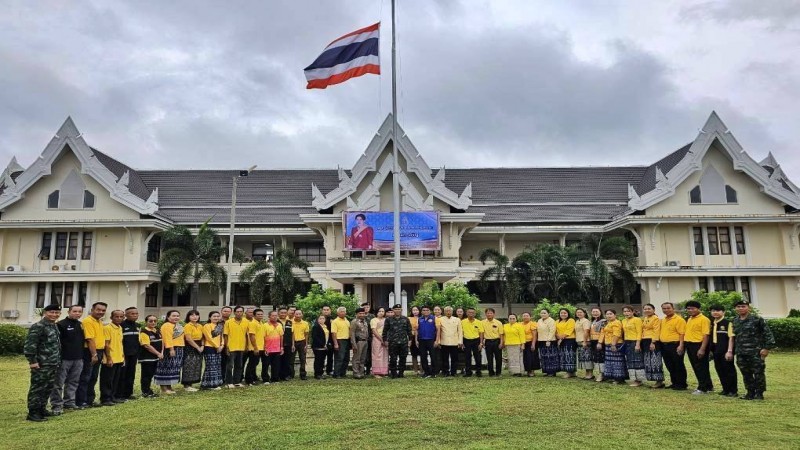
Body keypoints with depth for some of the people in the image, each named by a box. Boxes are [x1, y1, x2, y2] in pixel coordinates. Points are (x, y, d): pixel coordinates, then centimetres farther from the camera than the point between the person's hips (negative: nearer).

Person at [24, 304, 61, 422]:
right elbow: (29, 345, -18)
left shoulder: (55, 326, 15)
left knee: (48, 388, 15)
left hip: (54, 364, 9)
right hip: (41, 365, -9)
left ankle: (42, 409, 27)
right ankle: (33, 413, 5)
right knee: (37, 389, -2)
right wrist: (32, 361, -20)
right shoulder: (37, 327, -13)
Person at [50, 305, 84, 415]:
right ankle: (56, 405, 3)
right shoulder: (61, 324, -8)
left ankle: (69, 402, 21)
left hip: (78, 359, 7)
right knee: (58, 383, -2)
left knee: (73, 382, 12)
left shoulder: (81, 325, 13)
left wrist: (82, 356, 17)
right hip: (64, 359, -7)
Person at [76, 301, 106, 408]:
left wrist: (99, 354, 16)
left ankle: (90, 400, 22)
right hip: (90, 352, -9)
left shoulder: (100, 322, 14)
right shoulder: (88, 321, -14)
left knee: (93, 378, 14)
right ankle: (81, 401, 4)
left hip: (98, 352, 9)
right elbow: (90, 339, -20)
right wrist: (94, 354, -23)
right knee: (85, 378, -2)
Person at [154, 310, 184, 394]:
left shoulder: (179, 326, 17)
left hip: (179, 349, 10)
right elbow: (168, 338, -22)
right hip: (169, 349, -10)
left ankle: (169, 386, 19)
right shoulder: (166, 326, -13)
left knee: (174, 368, 12)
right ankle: (163, 388, -1)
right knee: (167, 368, -6)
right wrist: (171, 349, -28)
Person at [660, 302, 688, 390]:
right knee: (670, 366, 13)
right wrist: (660, 343, 16)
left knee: (678, 366, 0)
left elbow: (682, 333, -15)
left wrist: (681, 345, -22)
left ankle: (682, 384, 8)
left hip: (675, 345, -8)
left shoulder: (679, 319, -9)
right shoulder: (662, 320, 15)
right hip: (664, 346, 8)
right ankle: (674, 383, 23)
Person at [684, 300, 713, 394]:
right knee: (695, 367, 15)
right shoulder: (689, 319, 14)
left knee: (701, 367, -1)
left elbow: (706, 335, -17)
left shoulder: (703, 319, -12)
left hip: (698, 345, -9)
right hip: (690, 345, 9)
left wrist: (702, 349, -21)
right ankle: (708, 386, 27)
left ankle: (702, 388, 8)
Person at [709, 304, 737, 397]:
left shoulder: (728, 323, -10)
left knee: (729, 370, 0)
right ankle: (726, 389, 22)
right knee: (719, 370, 11)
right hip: (716, 351, 7)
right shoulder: (712, 324, 11)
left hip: (725, 351, -7)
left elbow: (731, 337, -12)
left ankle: (733, 391, 9)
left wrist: (729, 351, -16)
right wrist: (711, 350, 15)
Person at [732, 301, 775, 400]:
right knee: (746, 374, 10)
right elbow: (733, 337, 20)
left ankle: (759, 393, 12)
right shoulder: (735, 321, 11)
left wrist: (767, 348, -13)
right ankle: (750, 392, 20)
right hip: (740, 354, 5)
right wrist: (733, 350, 18)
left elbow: (768, 334, -7)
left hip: (755, 352, -5)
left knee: (758, 373, 1)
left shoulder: (757, 320, -5)